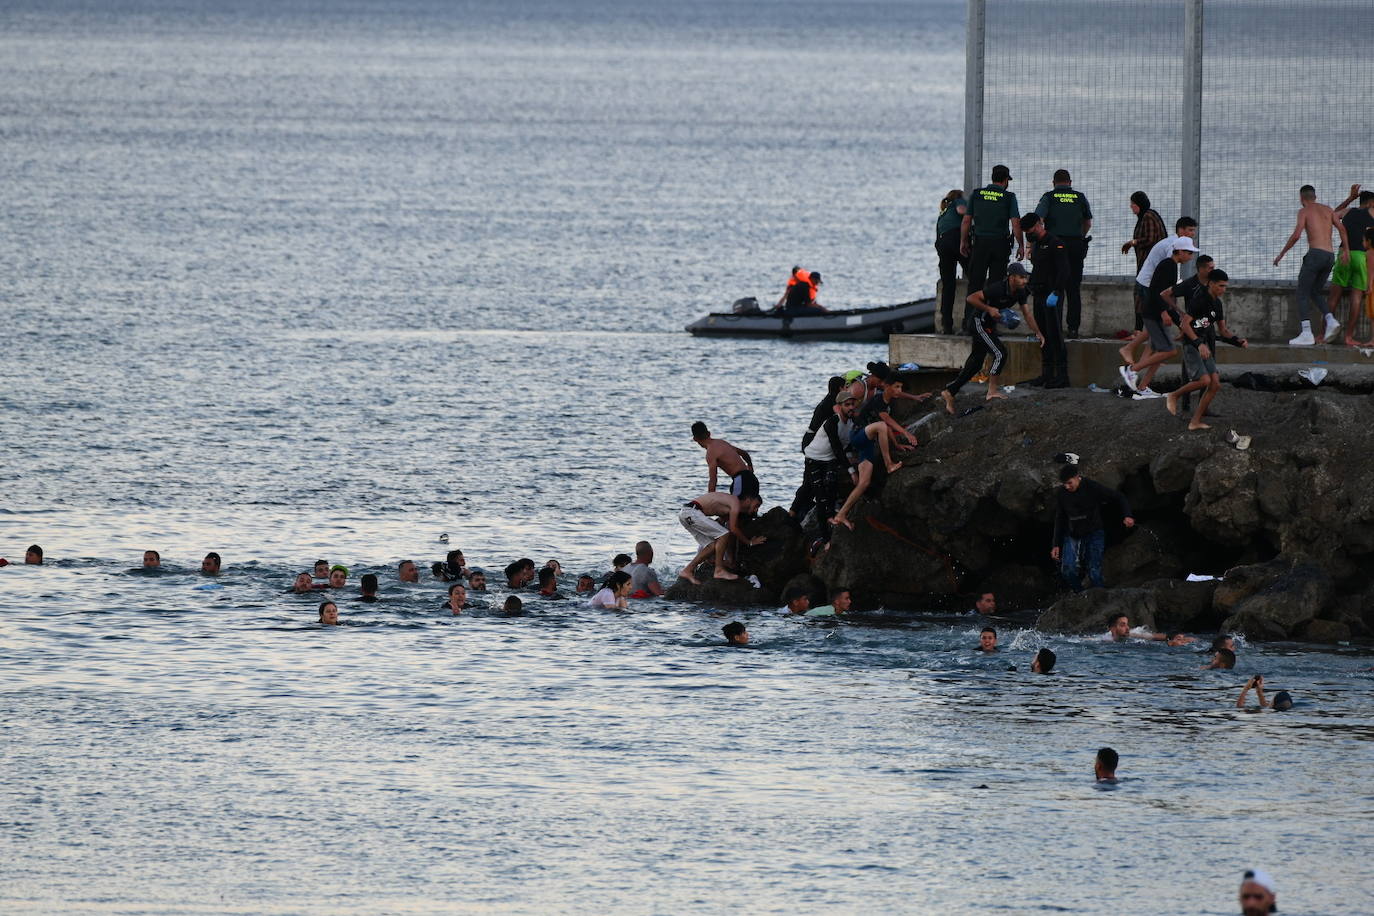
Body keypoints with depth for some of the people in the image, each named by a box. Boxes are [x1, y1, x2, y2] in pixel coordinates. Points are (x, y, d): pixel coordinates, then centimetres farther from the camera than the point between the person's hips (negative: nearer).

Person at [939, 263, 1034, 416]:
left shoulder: (1020, 292, -1)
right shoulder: (998, 288, -26)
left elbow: (1026, 314, 10)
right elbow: (971, 298, -23)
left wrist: (1038, 332, 4)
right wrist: (989, 309, -29)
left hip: (990, 326, 9)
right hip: (979, 323, -9)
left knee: (975, 363, 13)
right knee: (1000, 353, -18)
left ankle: (949, 392, 21)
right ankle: (992, 392, -11)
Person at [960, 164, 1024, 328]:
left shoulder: (976, 194, 4)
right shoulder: (1009, 197, -3)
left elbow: (966, 220, 4)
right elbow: (1016, 223, -8)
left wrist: (963, 241, 13)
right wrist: (1021, 245, -1)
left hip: (980, 242, 2)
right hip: (1000, 244, -2)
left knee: (975, 284, 4)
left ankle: (968, 321, -2)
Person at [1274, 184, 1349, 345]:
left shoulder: (1304, 211, 2)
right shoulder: (1327, 210, 19)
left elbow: (1296, 235, -9)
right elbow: (1341, 228, 6)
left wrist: (1282, 253, 0)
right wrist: (1346, 250, 7)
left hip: (1315, 254, -6)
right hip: (1330, 256, 6)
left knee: (1302, 294, -3)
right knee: (1315, 293, 19)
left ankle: (1306, 334, -14)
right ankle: (1331, 321, -3)